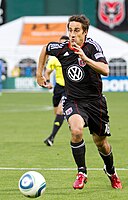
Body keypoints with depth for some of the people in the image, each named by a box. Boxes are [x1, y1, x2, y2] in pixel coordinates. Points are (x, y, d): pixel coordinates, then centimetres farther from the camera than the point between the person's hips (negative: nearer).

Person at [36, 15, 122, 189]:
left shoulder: (92, 46, -14)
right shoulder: (61, 49, -7)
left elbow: (105, 71, -27)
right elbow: (45, 49, 17)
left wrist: (85, 58, -37)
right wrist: (39, 73, 17)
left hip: (95, 100, 0)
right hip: (73, 101, 0)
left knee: (101, 142, 12)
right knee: (76, 130, -30)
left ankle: (110, 171, 43)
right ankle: (82, 173, -14)